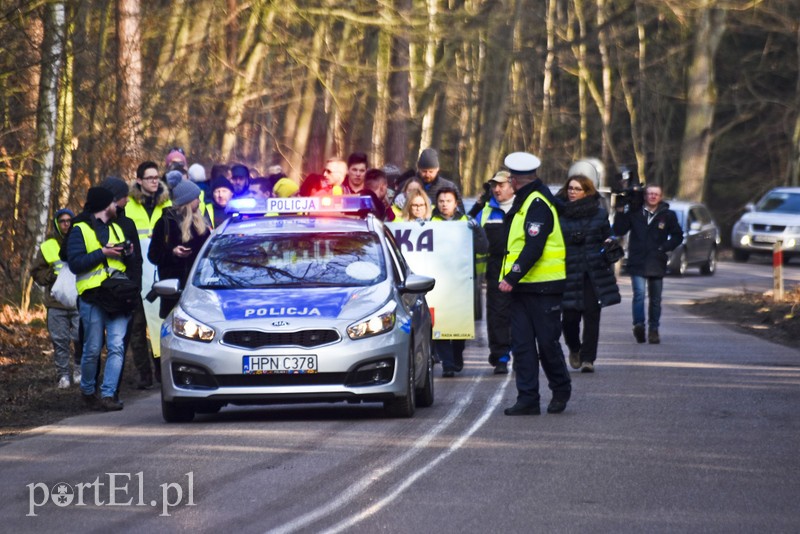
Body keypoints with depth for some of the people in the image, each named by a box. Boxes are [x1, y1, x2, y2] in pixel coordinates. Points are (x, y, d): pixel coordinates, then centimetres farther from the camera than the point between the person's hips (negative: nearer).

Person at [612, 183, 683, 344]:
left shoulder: (668, 215, 3)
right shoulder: (634, 212, 3)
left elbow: (677, 236, 10)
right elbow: (619, 230, 3)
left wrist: (664, 247, -5)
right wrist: (620, 213, -10)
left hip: (657, 264, 2)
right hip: (637, 263, -2)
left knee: (655, 299, 10)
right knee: (639, 293, -20)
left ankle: (653, 329, 19)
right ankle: (639, 324, -29)